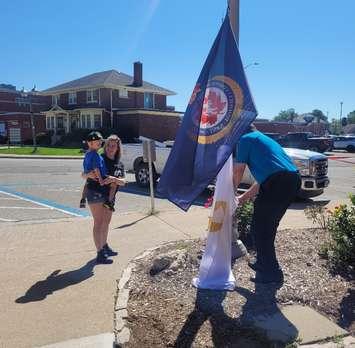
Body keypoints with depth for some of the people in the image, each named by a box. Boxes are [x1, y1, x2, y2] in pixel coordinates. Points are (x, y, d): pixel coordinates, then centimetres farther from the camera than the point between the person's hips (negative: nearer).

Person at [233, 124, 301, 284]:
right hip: (294, 179, 9)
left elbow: (238, 170, 6)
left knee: (259, 228, 4)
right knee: (268, 226, 22)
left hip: (277, 181, -9)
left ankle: (271, 272, 10)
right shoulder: (265, 139, 34)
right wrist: (244, 197, 40)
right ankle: (264, 263, 35)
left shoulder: (245, 139, 10)